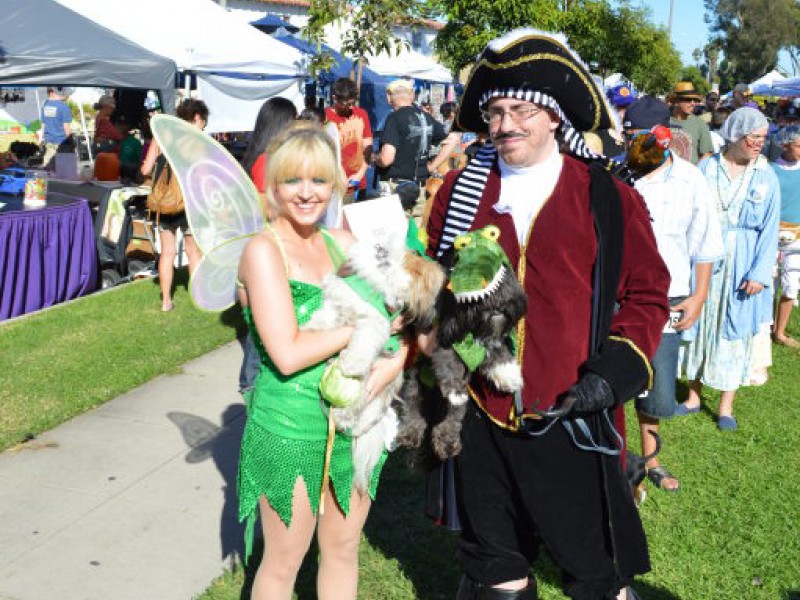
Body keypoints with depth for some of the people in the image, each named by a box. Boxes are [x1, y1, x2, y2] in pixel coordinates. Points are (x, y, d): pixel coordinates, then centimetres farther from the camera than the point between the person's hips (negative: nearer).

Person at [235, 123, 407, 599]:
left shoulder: (343, 244, 3)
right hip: (291, 425, -5)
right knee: (284, 561, 13)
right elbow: (287, 354, -22)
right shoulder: (264, 249, -14)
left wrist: (396, 360, -14)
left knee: (344, 548, 20)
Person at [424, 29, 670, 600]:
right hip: (481, 418, 3)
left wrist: (615, 372, -9)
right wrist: (435, 351, 5)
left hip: (573, 419, -2)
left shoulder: (610, 199, -3)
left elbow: (647, 294, 1)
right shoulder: (460, 192, 4)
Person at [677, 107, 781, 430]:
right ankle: (693, 397, 24)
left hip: (742, 266, 0)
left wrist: (759, 273, -10)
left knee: (735, 331, 6)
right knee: (697, 326, 9)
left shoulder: (766, 177, -2)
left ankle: (726, 406, 18)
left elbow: (770, 230, -2)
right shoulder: (706, 169, -3)